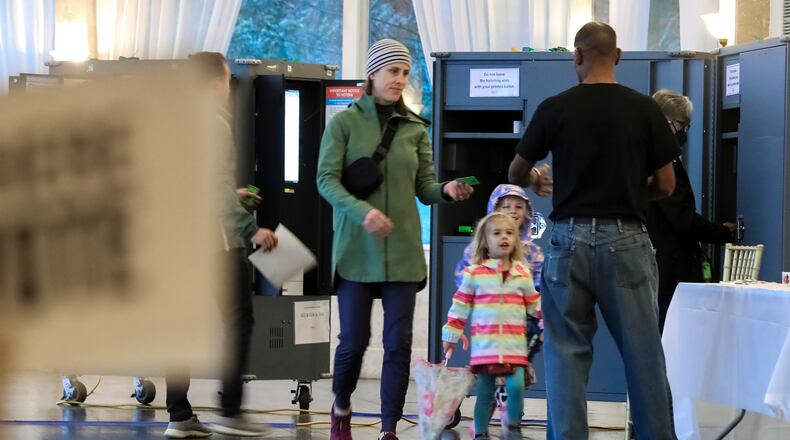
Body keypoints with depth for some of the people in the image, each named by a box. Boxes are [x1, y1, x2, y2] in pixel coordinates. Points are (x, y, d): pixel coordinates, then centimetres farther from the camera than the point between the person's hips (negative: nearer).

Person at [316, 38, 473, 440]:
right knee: (354, 340, 0)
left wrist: (446, 191, -15)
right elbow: (326, 179, -8)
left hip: (402, 250, 3)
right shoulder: (344, 123, 0)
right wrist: (362, 211, -24)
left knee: (399, 343, -4)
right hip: (356, 248, -3)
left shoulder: (415, 128, 10)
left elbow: (424, 187, 9)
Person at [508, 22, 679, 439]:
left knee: (567, 353, 5)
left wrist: (535, 180, 33)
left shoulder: (555, 108, -2)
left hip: (571, 238, 0)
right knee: (643, 353, 5)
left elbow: (515, 174, 9)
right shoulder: (644, 109, -1)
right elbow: (666, 184, 3)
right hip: (626, 240, 0)